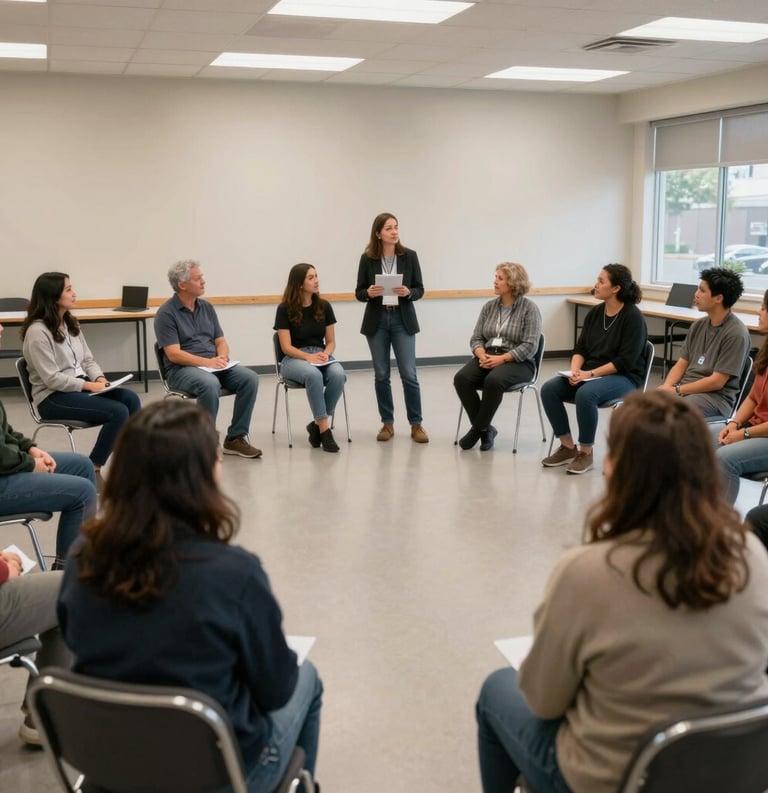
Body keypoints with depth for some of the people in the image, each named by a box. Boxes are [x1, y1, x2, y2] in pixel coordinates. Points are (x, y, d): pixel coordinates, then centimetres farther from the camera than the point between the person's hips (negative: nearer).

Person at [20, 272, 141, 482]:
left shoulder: (71, 324, 11)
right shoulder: (37, 332, -15)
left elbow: (87, 360, 13)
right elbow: (51, 379, -18)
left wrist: (99, 378, -7)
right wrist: (89, 385, -19)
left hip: (80, 387, 8)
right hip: (53, 397, -8)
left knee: (130, 398, -18)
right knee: (119, 412, -24)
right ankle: (92, 469, -11)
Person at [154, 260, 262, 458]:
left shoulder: (207, 307, 12)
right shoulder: (166, 313, -7)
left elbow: (220, 340, 13)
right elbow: (174, 354, -15)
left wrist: (222, 357, -11)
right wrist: (207, 362, -23)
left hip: (214, 364, 6)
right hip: (182, 369, -6)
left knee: (250, 378, -19)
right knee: (210, 384, -38)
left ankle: (235, 438, -11)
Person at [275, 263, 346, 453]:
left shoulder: (324, 306, 5)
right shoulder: (285, 309, -5)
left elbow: (331, 341, 9)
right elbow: (286, 347, -7)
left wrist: (324, 354, -14)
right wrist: (309, 357, -23)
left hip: (321, 356, 4)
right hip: (294, 359, -3)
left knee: (338, 375, -32)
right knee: (314, 375, -39)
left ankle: (317, 424, -16)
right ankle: (324, 429, -30)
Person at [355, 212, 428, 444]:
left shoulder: (409, 256, -1)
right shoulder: (367, 258, -2)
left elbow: (420, 290, 2)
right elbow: (358, 293, 3)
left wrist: (408, 293, -18)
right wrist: (369, 293, -19)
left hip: (403, 320, -1)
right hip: (377, 321, 1)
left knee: (409, 374, -3)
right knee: (381, 375, 6)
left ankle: (416, 424, 7)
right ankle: (387, 423, 18)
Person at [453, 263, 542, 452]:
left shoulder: (529, 308, -6)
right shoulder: (489, 306, 11)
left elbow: (530, 346, -13)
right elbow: (476, 338, 10)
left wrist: (501, 359, -22)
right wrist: (482, 355, -12)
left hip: (516, 362, -5)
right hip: (488, 358, 5)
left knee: (493, 381, -37)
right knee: (461, 378, -25)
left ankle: (478, 428, -16)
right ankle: (485, 429, -13)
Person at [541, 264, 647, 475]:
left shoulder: (633, 317, -13)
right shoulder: (594, 313, 7)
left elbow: (625, 361, -19)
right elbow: (580, 349, 7)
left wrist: (591, 374, -23)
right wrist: (575, 371, -13)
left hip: (623, 377, -7)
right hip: (589, 374, 7)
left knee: (585, 394, -36)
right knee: (549, 389, -17)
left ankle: (586, 453, -17)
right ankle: (567, 447, -6)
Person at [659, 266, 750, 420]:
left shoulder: (736, 333, -11)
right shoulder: (698, 326, 12)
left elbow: (716, 382, -14)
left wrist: (677, 390, -13)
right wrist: (666, 386, -7)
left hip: (716, 396, -7)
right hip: (683, 389, 7)